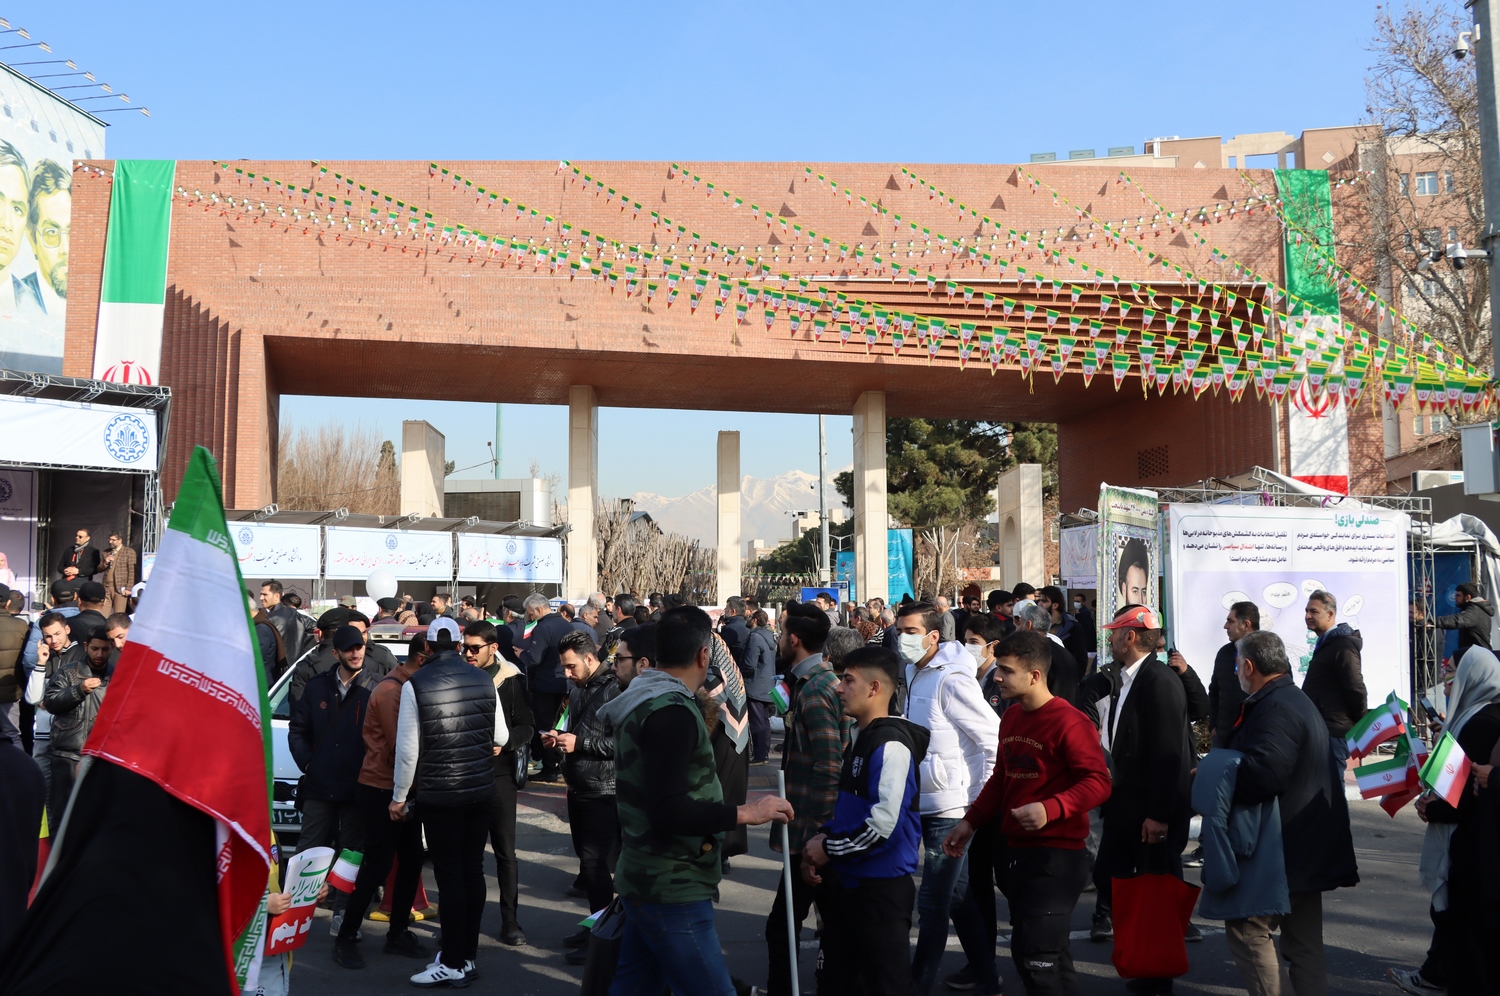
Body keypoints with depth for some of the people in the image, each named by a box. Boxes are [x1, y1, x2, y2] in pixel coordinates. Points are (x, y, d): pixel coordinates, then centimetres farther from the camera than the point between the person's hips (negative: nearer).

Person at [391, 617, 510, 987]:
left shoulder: (415, 685, -10)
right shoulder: (484, 680, 0)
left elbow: (408, 749, -9)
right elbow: (501, 738, 7)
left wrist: (399, 797, 1)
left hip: (438, 794, -4)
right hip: (481, 790, 4)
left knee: (449, 875, 1)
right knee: (473, 870, 12)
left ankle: (454, 964, 7)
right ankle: (467, 953, 22)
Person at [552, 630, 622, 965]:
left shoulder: (613, 689, -17)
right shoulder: (578, 690, 12)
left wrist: (580, 743, -23)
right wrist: (560, 736, 5)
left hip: (604, 793, -9)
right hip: (579, 789, 9)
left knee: (595, 864, -6)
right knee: (586, 861, 16)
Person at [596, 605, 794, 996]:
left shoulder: (643, 700, 11)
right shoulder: (672, 711, -20)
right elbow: (668, 811, -27)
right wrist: (745, 813, -21)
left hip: (646, 880, 10)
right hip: (673, 890, -10)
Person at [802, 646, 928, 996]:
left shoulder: (890, 745, -20)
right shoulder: (859, 736, 10)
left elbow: (883, 823, -27)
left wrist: (829, 849, -16)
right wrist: (821, 839, 4)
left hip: (882, 886, -9)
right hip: (848, 881, 10)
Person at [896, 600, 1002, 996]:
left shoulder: (951, 680, -17)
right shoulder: (915, 674, 9)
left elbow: (994, 740, -19)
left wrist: (980, 800, -15)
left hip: (950, 808, -9)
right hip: (927, 806, 9)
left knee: (932, 904, -2)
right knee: (958, 898, 17)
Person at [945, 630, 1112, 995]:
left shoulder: (1068, 722, -15)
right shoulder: (1010, 719, 11)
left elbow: (1098, 782, -21)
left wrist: (1051, 809, -34)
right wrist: (970, 821, 14)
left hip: (1057, 855, -8)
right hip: (1017, 850, 8)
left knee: (1037, 955, -7)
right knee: (1047, 953, 16)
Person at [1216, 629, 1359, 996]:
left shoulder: (1275, 709, -20)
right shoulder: (1297, 700, 16)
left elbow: (1260, 775, -34)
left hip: (1282, 852, -11)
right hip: (1307, 851, 11)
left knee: (1246, 928, -2)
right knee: (1305, 943, 15)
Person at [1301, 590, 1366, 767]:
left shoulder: (1343, 645, -13)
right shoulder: (1326, 644, 19)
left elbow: (1355, 688, -18)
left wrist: (1361, 727, -9)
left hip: (1332, 732, -10)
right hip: (1322, 729, 10)